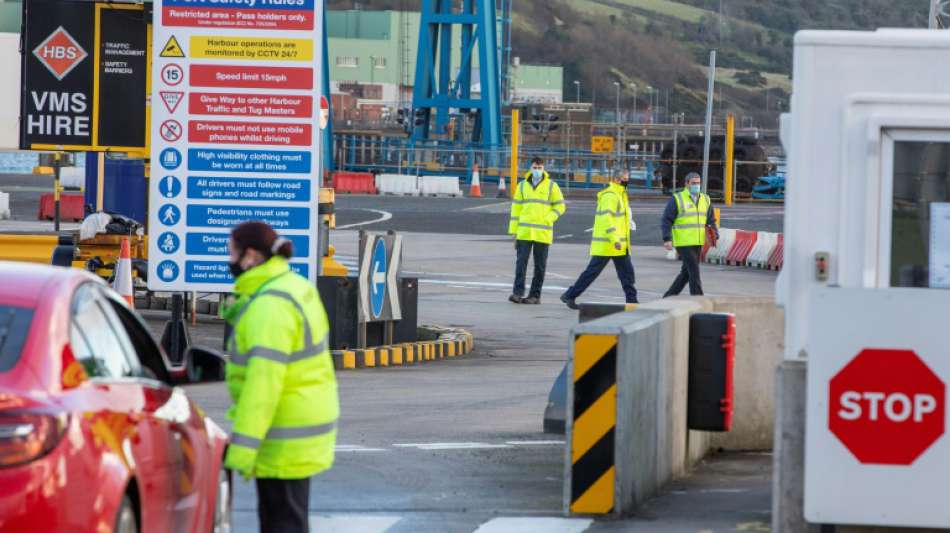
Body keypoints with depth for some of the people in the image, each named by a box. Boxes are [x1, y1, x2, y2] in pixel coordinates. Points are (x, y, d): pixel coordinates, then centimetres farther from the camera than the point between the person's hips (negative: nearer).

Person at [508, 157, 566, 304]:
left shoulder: (551, 186, 2)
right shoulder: (523, 186, 9)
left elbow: (560, 206, 5)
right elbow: (516, 209, 10)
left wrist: (548, 219, -10)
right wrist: (514, 231, 6)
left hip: (543, 233, -1)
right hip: (524, 232, 1)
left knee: (540, 265, 3)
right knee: (521, 262, -7)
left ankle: (535, 295, 9)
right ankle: (518, 292, -9)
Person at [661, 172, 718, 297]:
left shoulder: (705, 200, 12)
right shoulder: (677, 200, -5)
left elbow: (711, 221, 17)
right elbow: (666, 221, -7)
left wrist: (715, 234, -1)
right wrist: (667, 239, -16)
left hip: (697, 243, 6)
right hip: (683, 243, -6)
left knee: (686, 272, 11)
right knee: (694, 271, -10)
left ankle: (669, 297, 23)